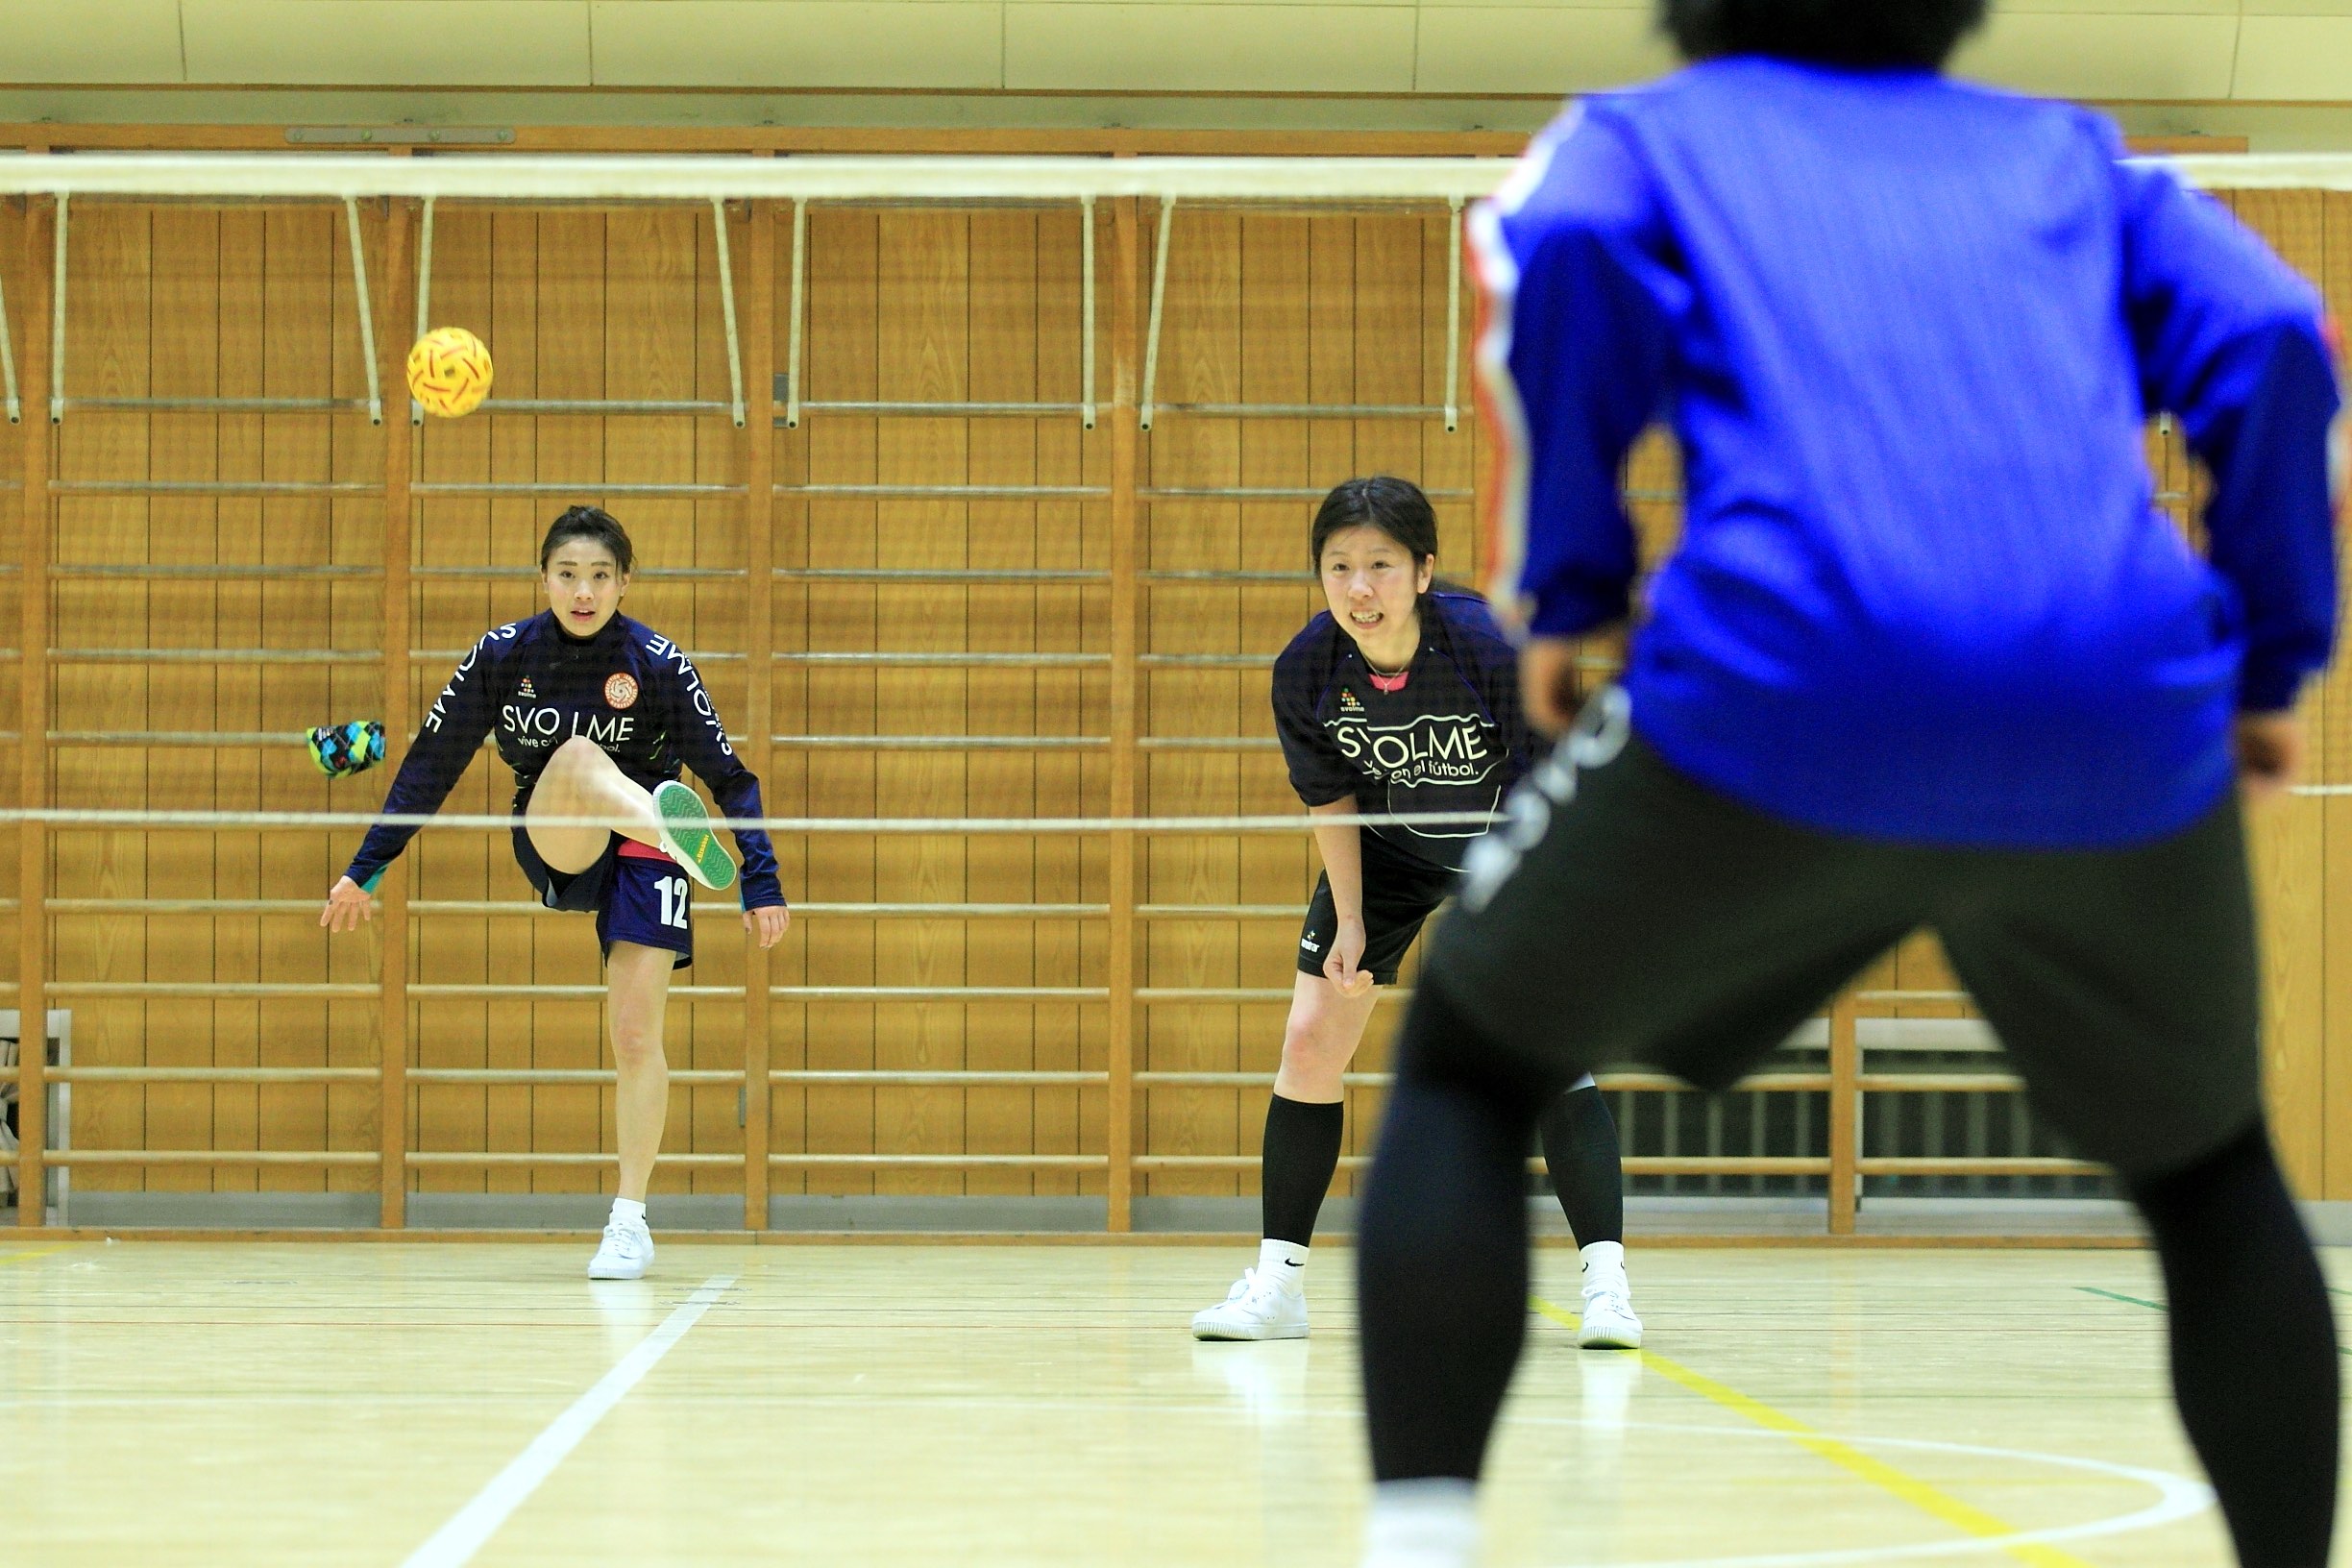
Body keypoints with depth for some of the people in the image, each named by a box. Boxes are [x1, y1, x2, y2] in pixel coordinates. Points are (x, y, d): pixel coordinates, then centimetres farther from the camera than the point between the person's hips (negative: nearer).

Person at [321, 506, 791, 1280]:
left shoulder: (656, 662, -12)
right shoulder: (503, 654, -7)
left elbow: (728, 775, -9)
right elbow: (432, 763, 0)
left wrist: (762, 884, -17)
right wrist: (365, 870, 1)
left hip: (642, 854, -1)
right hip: (552, 848, 1)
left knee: (636, 1035, -12)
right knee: (577, 753, -32)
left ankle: (630, 1222, -2)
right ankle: (678, 829, -61)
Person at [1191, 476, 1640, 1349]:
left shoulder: (1497, 650, -35)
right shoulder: (1305, 672, -24)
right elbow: (1333, 801, -7)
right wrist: (1350, 925, -10)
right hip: (1387, 852, 3)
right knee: (1310, 1041, -3)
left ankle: (1605, 1281, -11)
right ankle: (1276, 1285, 8)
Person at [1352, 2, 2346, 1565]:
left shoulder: (1646, 133, 22)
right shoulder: (2071, 152, 28)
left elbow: (1565, 257, -2)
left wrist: (1564, 590, 5)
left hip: (1782, 699, -2)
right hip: (2126, 735, 2)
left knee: (1462, 1075, 19)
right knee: (2208, 1169, 29)